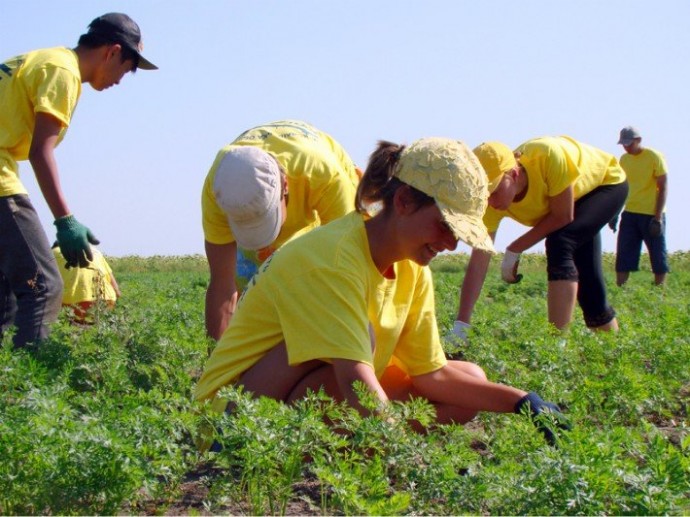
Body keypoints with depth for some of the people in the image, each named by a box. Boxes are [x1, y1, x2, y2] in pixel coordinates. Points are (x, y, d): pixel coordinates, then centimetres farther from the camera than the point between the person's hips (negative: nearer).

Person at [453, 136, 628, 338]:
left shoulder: (547, 157, -42)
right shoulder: (491, 200, -26)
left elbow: (562, 217, -31)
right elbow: (478, 262, -26)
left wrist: (514, 251, -25)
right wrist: (460, 326, -30)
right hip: (580, 193, 6)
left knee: (559, 243, -28)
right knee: (586, 282, 4)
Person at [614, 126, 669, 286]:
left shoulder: (654, 157, -8)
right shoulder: (624, 159, 8)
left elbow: (663, 188, -9)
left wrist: (658, 216, -15)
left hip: (652, 214, -5)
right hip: (629, 213, 5)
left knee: (657, 255, 0)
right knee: (623, 255, -1)